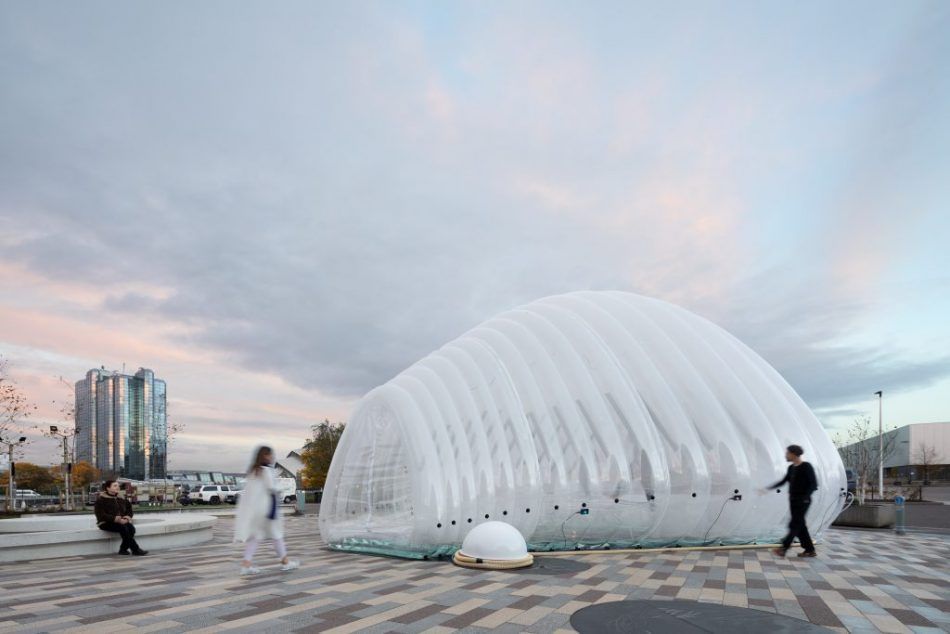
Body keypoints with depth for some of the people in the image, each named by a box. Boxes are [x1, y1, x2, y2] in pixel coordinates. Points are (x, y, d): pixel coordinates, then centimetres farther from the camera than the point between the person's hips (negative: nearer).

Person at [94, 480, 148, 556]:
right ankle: (135, 550, -31)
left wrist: (128, 517, -3)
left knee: (131, 528, -28)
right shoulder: (101, 499, -2)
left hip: (122, 522, 5)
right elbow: (101, 515, -13)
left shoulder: (121, 498, 17)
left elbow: (129, 509, 22)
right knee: (123, 528, -34)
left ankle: (123, 549, -18)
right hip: (106, 523, -5)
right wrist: (116, 519, -24)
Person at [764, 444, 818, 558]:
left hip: (803, 501, -7)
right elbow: (783, 481, 20)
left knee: (794, 525, -9)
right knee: (800, 526, 8)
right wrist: (770, 488, 14)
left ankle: (783, 548, -13)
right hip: (793, 500, 7)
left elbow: (814, 484, -13)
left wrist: (805, 497, -23)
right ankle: (810, 550, 14)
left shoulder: (806, 467, -10)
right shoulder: (791, 468, 11)